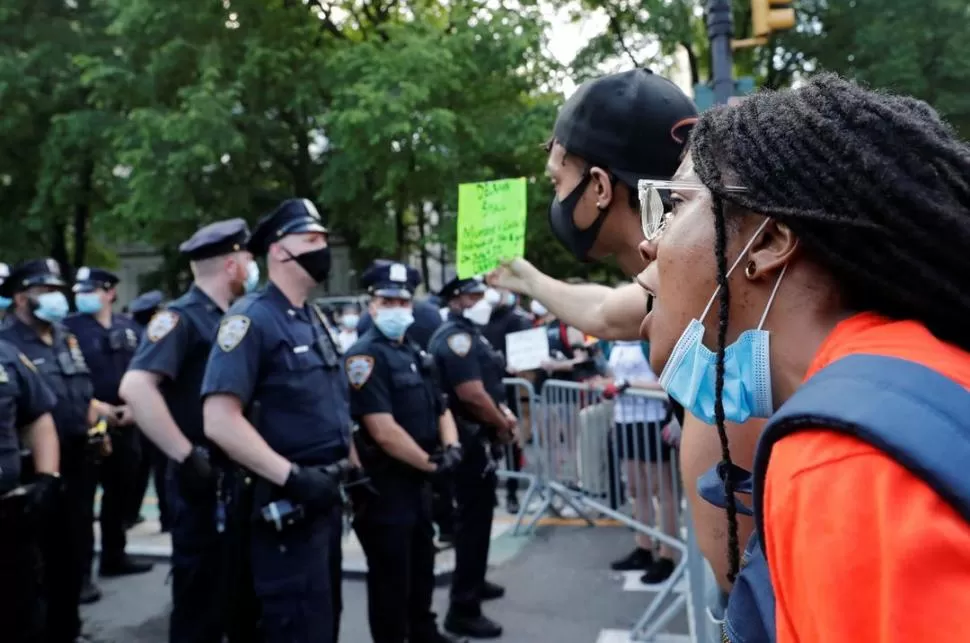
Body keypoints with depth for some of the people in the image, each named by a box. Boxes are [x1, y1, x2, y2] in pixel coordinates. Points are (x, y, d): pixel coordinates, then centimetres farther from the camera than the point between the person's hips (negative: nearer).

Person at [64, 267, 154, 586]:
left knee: (120, 491, 13)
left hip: (125, 424, 5)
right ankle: (81, 569, 8)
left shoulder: (129, 328, 9)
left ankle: (114, 556, 27)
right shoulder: (69, 328, -4)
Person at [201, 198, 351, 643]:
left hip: (325, 497, 9)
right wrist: (292, 477, -25)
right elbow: (220, 421, -24)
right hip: (286, 505, -9)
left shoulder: (317, 320, 12)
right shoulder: (251, 320, -15)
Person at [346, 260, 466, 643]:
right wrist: (432, 463, -15)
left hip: (417, 480, 9)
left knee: (422, 565, 23)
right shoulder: (365, 357, -16)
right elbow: (384, 432, -24)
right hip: (383, 485, -9)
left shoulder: (415, 354, 11)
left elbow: (440, 409, 17)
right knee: (390, 575, 4)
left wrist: (451, 447, -3)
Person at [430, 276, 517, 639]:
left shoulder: (470, 334, 15)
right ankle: (463, 610, 1)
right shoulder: (455, 337, -19)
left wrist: (504, 414, 7)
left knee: (479, 514, 22)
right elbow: (472, 394, -26)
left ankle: (474, 583, 39)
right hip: (469, 439, -11)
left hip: (479, 437, 11)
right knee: (473, 519, -6)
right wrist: (503, 426, -12)